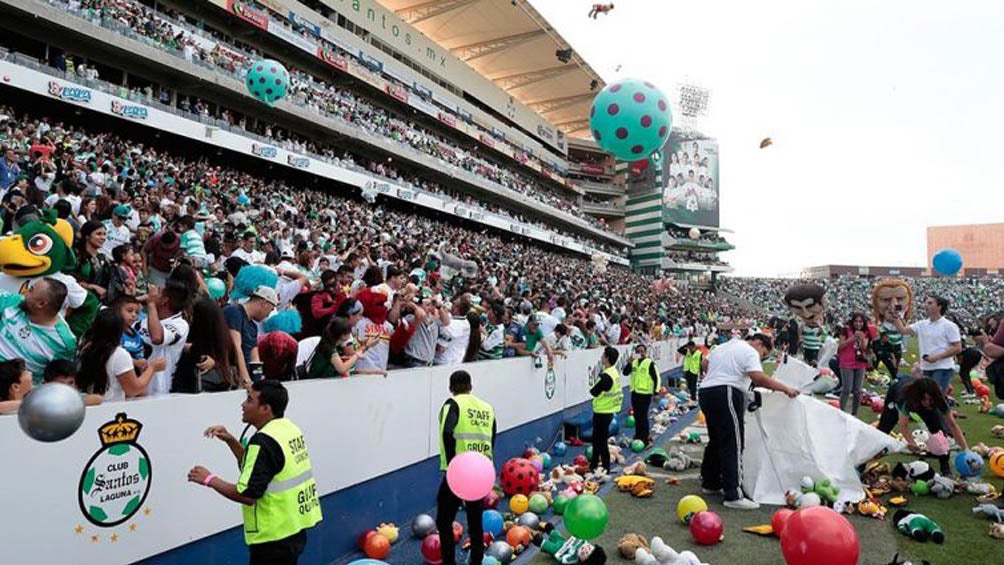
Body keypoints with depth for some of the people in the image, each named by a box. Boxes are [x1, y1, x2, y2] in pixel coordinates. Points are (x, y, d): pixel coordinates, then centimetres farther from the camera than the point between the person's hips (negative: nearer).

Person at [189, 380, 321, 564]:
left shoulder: (264, 441, -22)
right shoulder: (288, 428, 5)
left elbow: (247, 495, -24)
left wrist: (210, 479, -12)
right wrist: (230, 441, 8)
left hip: (274, 535, -9)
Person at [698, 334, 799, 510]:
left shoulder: (722, 347, 23)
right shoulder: (749, 352, -3)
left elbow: (705, 364, 26)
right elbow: (758, 377, -18)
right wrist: (785, 388, -13)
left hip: (705, 392, 9)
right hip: (726, 395, -9)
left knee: (716, 441, 21)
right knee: (733, 445, -9)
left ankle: (710, 483, 31)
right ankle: (733, 496, -12)